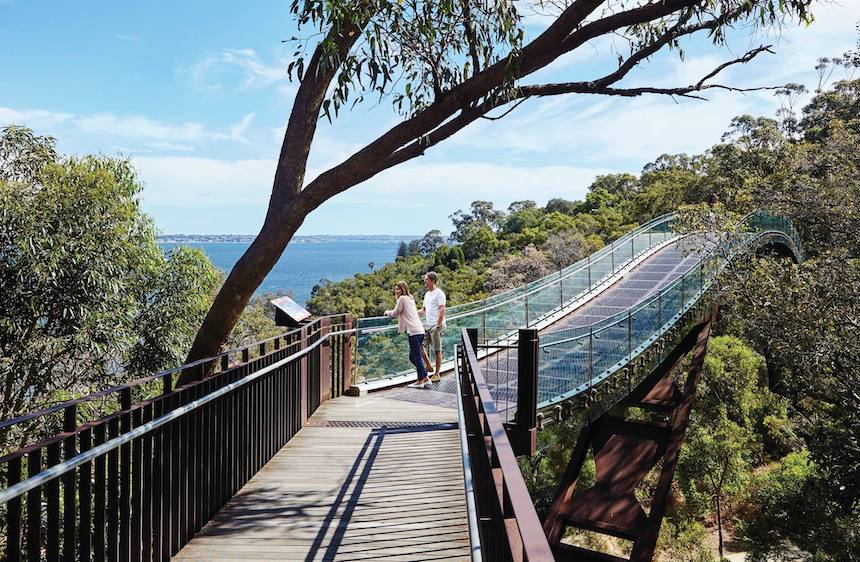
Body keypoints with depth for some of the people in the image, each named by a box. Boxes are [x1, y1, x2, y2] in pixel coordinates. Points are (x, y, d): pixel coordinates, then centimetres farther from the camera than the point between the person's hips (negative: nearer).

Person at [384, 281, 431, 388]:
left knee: (416, 357, -4)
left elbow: (395, 313, 2)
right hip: (420, 331, 9)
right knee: (413, 357, 13)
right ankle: (425, 378, 11)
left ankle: (420, 381, -1)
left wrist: (387, 312, 20)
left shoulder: (402, 298, -3)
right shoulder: (410, 299, 22)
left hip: (413, 331, -9)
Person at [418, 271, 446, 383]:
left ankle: (437, 374, 6)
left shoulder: (439, 293, -9)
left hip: (435, 326, -8)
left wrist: (438, 325, -21)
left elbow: (442, 310, -16)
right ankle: (429, 366, 16)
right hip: (427, 326, 8)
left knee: (437, 350, 0)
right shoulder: (427, 294, 18)